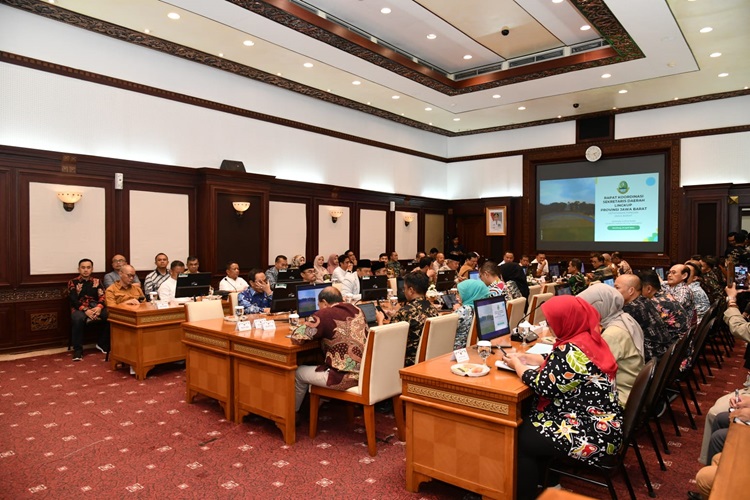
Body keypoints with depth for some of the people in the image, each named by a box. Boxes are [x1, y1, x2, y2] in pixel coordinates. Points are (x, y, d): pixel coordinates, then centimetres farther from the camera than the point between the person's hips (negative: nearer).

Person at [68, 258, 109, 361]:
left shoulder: (97, 281, 17)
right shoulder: (73, 282, 10)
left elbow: (103, 296, 3)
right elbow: (73, 300, -4)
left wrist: (99, 307, -20)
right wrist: (86, 310, -21)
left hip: (96, 307, 2)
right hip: (80, 308, -2)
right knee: (77, 319, -38)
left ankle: (102, 344, -8)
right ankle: (78, 350, -26)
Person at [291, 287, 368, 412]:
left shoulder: (324, 314, -12)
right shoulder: (356, 310, 9)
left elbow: (297, 337, -12)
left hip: (345, 377, -7)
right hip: (366, 373, 8)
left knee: (299, 372, 19)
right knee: (318, 367, 32)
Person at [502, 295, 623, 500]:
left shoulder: (572, 350, -26)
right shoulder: (590, 338, 4)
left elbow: (544, 386, -20)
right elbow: (557, 365, 16)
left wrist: (517, 365, -5)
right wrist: (526, 357, 9)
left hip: (592, 435, -10)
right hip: (601, 425, 10)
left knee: (520, 439, 2)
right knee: (527, 424, 17)